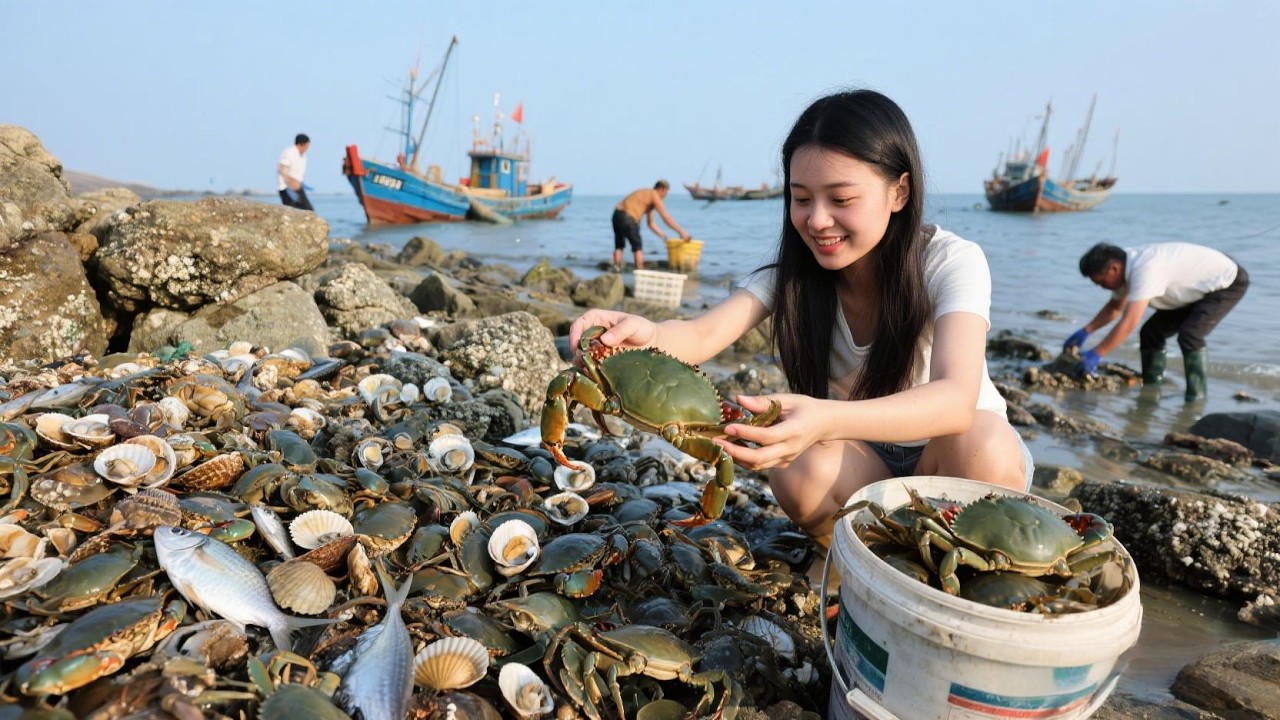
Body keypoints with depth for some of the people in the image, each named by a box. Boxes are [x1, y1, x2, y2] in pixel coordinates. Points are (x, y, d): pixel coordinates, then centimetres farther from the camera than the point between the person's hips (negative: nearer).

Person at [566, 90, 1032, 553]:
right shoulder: (792, 271, -13)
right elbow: (703, 336, -29)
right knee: (802, 466, -31)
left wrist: (825, 419, -58)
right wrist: (647, 335, -53)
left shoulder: (951, 263, -23)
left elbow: (955, 401, -39)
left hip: (949, 457, -1)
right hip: (861, 462, 2)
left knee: (982, 446, -35)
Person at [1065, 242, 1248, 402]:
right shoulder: (1127, 265, -8)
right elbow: (1115, 307, 9)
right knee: (1151, 333, 4)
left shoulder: (1145, 270, -37)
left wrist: (1095, 354, -36)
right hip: (1199, 288, 9)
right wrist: (1085, 331, 0)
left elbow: (1128, 323, -39)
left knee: (1189, 335, -27)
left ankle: (1196, 396, -13)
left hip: (1228, 283, -9)